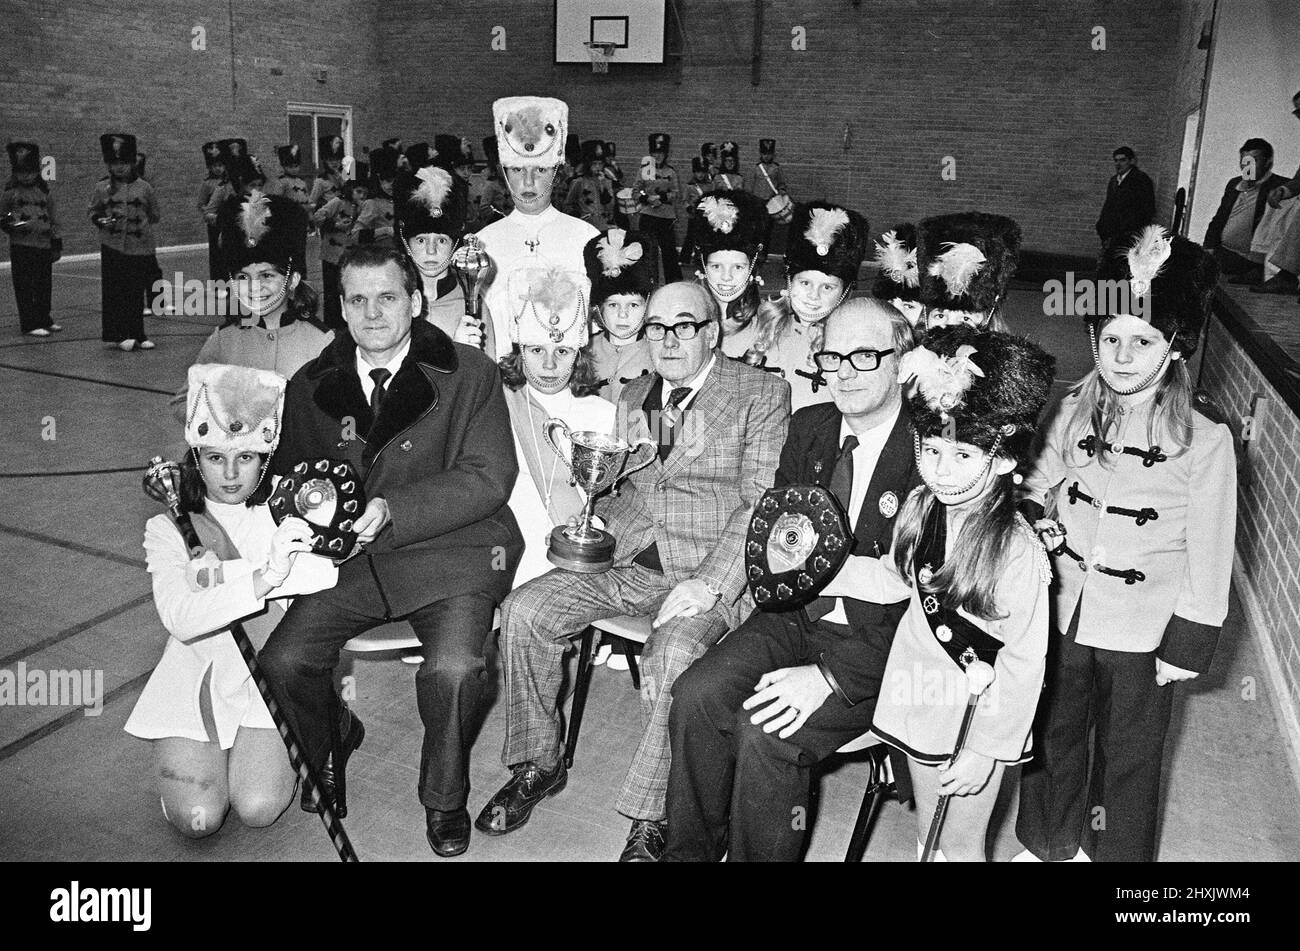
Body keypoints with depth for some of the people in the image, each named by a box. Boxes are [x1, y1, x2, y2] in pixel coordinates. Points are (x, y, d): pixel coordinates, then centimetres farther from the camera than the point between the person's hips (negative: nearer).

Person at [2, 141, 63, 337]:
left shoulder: (44, 192, 11)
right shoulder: (9, 192, 1)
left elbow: (53, 219, 13)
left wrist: (57, 244, 9)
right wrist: (8, 225, -15)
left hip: (44, 246, 4)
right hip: (21, 246, -3)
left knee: (45, 285, 9)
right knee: (24, 286, -2)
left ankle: (44, 320, 22)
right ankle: (29, 324, 2)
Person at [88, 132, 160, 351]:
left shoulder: (144, 188, 5)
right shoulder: (101, 188, 5)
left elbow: (154, 215, 15)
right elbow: (93, 212, 12)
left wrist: (144, 226, 2)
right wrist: (100, 220, -6)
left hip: (140, 248, 1)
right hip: (113, 247, 0)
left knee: (137, 293, 6)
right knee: (114, 292, -2)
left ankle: (137, 335, 15)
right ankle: (117, 335, 5)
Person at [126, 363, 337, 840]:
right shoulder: (168, 525, -4)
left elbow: (341, 572, -19)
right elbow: (180, 618, -20)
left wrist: (222, 575, -19)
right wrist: (263, 578, -34)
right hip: (198, 671, 1)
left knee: (258, 809, -16)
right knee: (196, 818, -13)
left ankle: (275, 751, 17)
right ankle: (179, 755, 20)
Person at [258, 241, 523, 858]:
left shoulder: (470, 374, -3)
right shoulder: (310, 386, 10)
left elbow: (488, 478, -11)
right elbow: (291, 473, 21)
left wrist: (392, 511, -22)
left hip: (450, 552, -4)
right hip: (350, 557, 4)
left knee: (454, 669, -27)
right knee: (283, 660, -14)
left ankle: (444, 799, 5)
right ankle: (331, 745, 23)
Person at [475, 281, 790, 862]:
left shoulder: (762, 394, 1)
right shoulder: (632, 395, 18)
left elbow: (762, 501, -8)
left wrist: (709, 583, -20)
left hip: (710, 568, -5)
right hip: (625, 558, 6)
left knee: (671, 656, -33)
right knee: (523, 611, -11)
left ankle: (652, 819, -14)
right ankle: (538, 765, 7)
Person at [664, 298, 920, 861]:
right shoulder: (808, 426, 7)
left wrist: (832, 676, -23)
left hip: (877, 646, -5)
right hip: (795, 618, 6)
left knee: (764, 730, -25)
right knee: (695, 696, -16)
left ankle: (755, 855, 0)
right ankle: (687, 853, 4)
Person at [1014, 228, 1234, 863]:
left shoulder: (1204, 437, -15)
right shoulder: (1074, 410, -6)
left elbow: (1209, 549, -10)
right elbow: (1038, 485, 8)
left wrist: (1189, 642, -7)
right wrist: (1031, 516, -14)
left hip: (1141, 631, -3)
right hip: (1061, 613, 4)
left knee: (1129, 754, 17)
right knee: (1053, 734, 22)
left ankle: (1115, 852, 44)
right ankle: (1048, 843, 46)